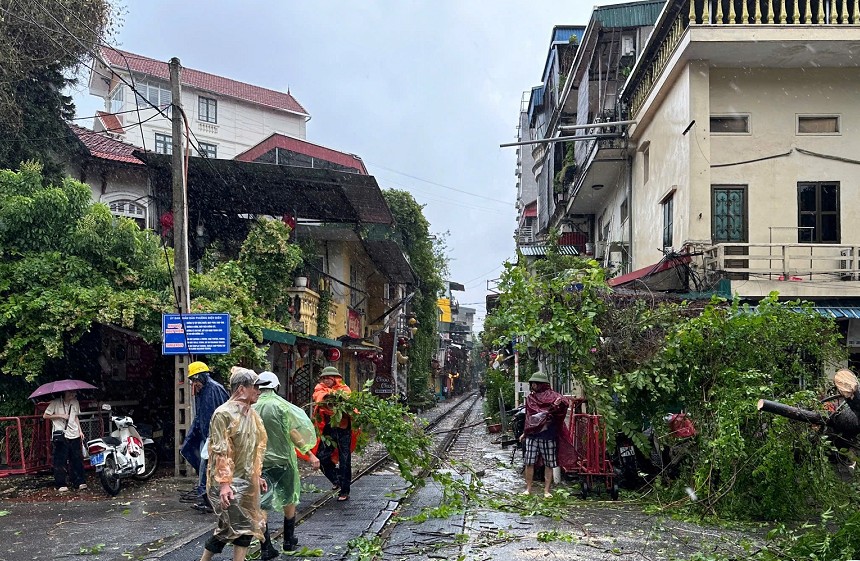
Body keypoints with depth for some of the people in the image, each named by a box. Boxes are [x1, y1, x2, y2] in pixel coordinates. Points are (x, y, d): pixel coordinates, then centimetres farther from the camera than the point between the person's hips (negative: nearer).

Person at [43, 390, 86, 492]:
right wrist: (60, 415, -13)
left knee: (77, 459, 4)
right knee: (60, 461, -2)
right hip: (61, 436, -5)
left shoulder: (75, 402, 12)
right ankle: (61, 485, 5)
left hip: (74, 435, 5)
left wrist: (80, 430, 15)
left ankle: (79, 482, 11)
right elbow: (45, 416, -4)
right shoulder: (55, 402, -5)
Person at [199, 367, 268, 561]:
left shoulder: (250, 413, 10)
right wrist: (224, 483, -25)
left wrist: (257, 476, 21)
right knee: (243, 527, -5)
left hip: (247, 480, 8)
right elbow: (220, 451, -20)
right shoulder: (224, 413, -16)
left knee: (227, 528, 11)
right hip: (230, 483, -8)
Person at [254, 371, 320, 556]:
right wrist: (310, 454, -9)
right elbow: (293, 432, -13)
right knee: (289, 499, 17)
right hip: (282, 459, -2)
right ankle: (289, 541, 25)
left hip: (259, 461, 2)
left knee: (260, 505, 6)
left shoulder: (252, 408, -1)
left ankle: (266, 548, 4)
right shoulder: (280, 405, -9)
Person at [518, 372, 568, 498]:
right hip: (532, 435, 4)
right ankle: (528, 489, 12)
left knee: (549, 464, 2)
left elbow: (563, 403, -24)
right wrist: (525, 433, 23)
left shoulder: (551, 395, -3)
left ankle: (546, 491, 9)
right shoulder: (530, 398, 15)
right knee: (529, 463, 1)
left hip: (548, 435, -4)